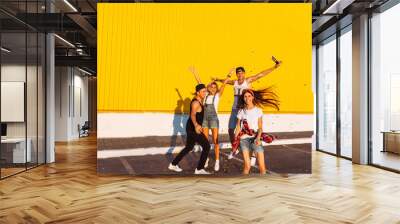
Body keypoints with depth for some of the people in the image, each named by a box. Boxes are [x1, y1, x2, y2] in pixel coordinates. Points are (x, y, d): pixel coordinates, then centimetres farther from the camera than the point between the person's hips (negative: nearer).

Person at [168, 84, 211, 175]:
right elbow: (192, 115, -36)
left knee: (189, 147, 21)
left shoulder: (198, 101, 11)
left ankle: (173, 164, 31)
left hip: (191, 128, 10)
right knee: (206, 146, -8)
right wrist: (196, 125, -51)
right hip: (193, 128, -10)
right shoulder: (196, 103, -20)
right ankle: (199, 169, -3)